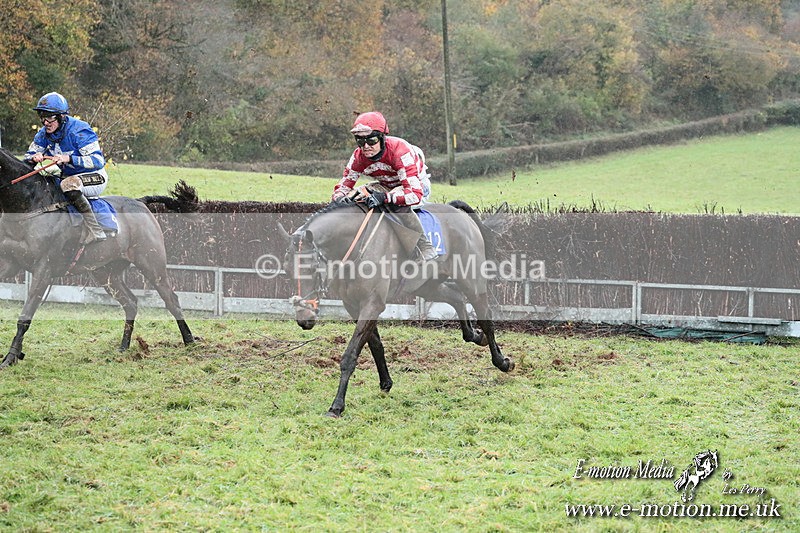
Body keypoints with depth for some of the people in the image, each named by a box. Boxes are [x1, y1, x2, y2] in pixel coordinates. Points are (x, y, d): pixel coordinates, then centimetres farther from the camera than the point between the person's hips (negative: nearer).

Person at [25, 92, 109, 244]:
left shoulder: (78, 131, -23)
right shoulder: (44, 134, -2)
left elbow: (98, 160, -28)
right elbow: (28, 156, 8)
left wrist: (68, 159, -39)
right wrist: (35, 157, -18)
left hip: (95, 178, -8)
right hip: (68, 176, 8)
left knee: (69, 184, -38)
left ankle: (95, 231, -37)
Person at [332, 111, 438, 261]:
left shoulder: (400, 150, -37)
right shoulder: (358, 157, -18)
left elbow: (415, 194, -44)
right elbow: (343, 186, -9)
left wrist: (385, 197, -58)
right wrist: (338, 201, -34)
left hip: (419, 184, -6)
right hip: (387, 185, 6)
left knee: (397, 204, -38)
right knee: (352, 197, -12)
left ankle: (427, 253, -30)